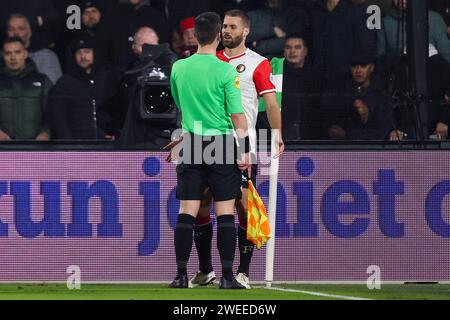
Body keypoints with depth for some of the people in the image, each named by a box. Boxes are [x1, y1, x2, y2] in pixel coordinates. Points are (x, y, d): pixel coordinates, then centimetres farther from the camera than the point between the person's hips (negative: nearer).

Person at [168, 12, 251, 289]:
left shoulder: (178, 68, 3)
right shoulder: (225, 71, -10)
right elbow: (237, 115, -9)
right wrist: (246, 151, -3)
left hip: (190, 143, 3)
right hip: (221, 142, -3)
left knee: (187, 212, 3)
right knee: (225, 212, 1)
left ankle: (181, 275, 0)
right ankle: (227, 275, -2)